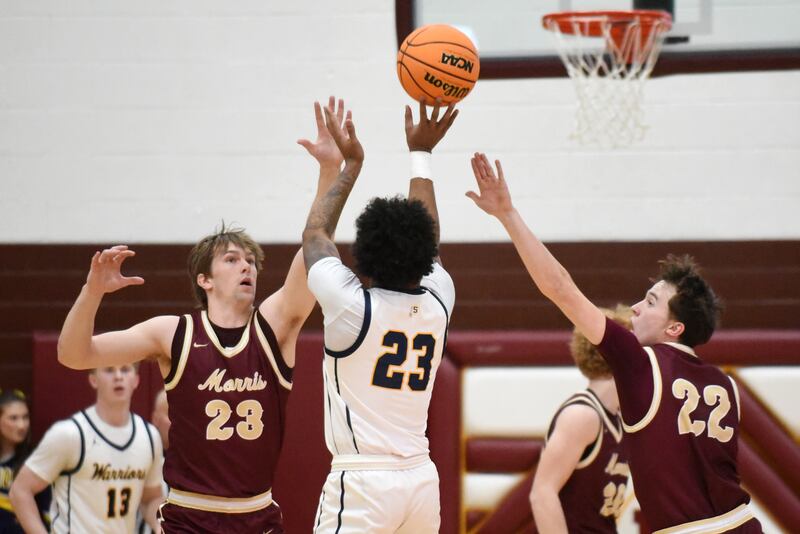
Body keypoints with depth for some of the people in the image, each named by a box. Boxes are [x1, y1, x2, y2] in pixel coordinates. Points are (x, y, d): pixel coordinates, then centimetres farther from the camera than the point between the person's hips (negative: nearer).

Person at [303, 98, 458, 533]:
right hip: (421, 478, 6)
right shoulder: (437, 303, 4)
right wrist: (421, 155, 32)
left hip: (363, 481, -6)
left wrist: (350, 164, 21)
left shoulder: (351, 305, -8)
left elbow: (315, 233, 10)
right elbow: (425, 240, 24)